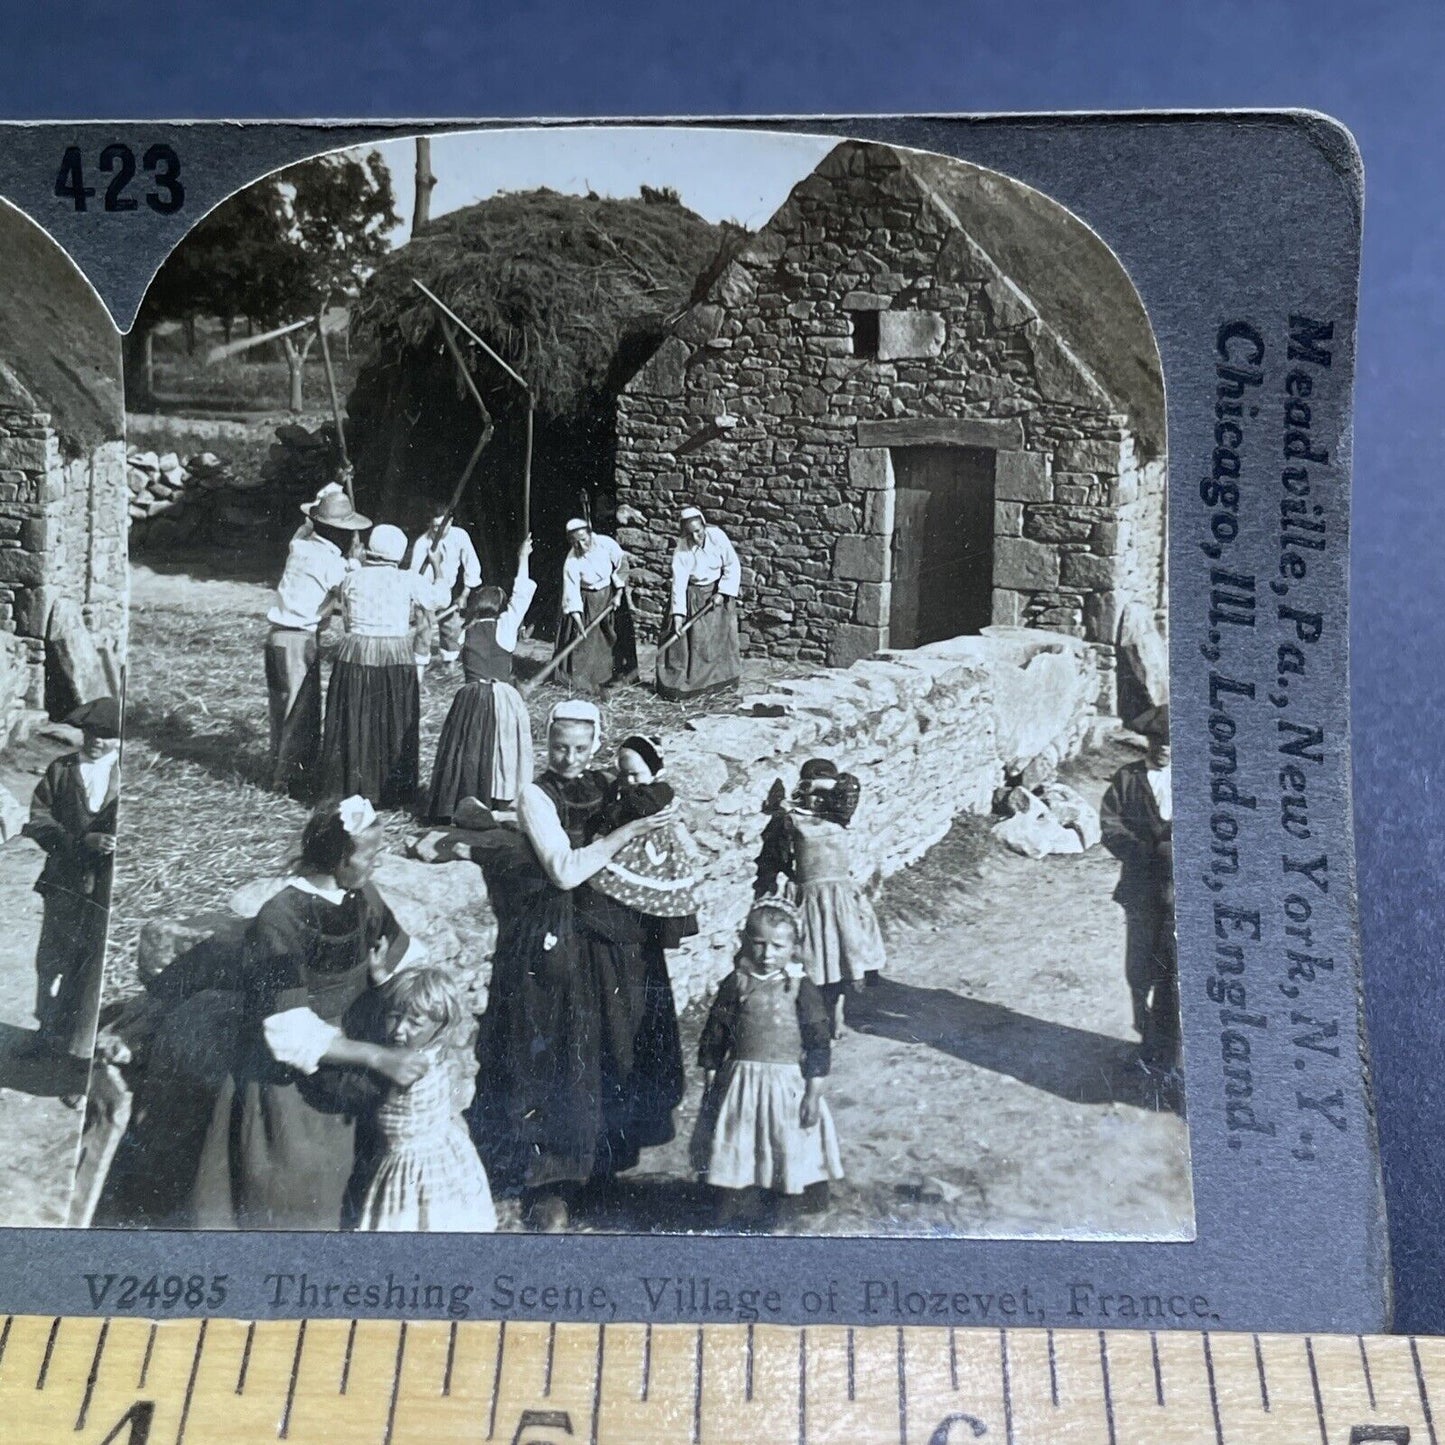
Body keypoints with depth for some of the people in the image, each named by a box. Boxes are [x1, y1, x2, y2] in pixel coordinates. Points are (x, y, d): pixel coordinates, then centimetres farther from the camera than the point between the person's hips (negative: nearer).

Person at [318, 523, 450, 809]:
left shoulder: (351, 579, 1)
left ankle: (347, 788, 17)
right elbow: (439, 598, 11)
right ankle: (392, 792, 12)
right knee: (393, 725, 7)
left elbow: (346, 619, 11)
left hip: (355, 656, 1)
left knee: (354, 724, 10)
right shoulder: (407, 581, -4)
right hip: (395, 657, -1)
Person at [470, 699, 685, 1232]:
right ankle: (551, 1186, 8)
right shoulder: (536, 796, -8)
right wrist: (626, 833, -19)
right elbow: (565, 872, -18)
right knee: (557, 1057, -2)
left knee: (614, 1047, 10)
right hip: (555, 945, -5)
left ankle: (604, 1152, 30)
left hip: (614, 939, 5)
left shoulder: (606, 788, 8)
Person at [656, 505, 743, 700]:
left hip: (719, 591, 1)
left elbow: (733, 566, -11)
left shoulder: (717, 536, -19)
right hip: (694, 596, -1)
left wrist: (722, 593, -18)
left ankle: (722, 680, 26)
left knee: (722, 637, 9)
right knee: (690, 638, -6)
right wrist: (678, 613, -30)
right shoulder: (681, 549, -19)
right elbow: (678, 582, -22)